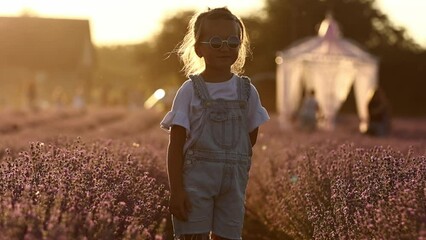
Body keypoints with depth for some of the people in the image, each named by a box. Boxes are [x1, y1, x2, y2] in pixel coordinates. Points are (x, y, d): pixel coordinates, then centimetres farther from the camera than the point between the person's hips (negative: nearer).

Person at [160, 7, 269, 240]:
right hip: (195, 179, -3)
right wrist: (176, 190, -11)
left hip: (234, 183, 3)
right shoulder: (189, 91, -5)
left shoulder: (248, 91, 4)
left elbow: (252, 139, 12)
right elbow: (175, 145, -6)